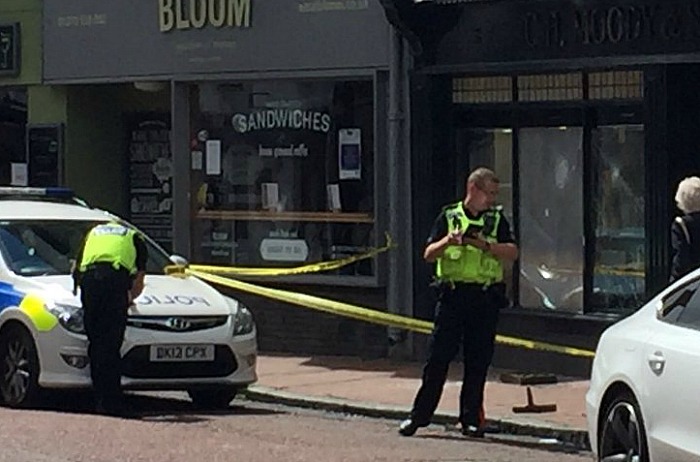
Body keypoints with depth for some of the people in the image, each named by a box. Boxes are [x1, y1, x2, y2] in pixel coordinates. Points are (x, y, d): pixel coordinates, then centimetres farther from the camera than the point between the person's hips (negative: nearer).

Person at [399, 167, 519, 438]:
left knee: (478, 362, 2)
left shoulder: (497, 220, 10)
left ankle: (471, 419, 8)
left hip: (485, 297, 1)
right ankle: (419, 415, 4)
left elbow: (512, 253, -2)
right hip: (453, 294, -1)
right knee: (438, 357, -1)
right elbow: (428, 255, 3)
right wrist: (447, 241, -15)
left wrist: (485, 245, -15)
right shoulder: (449, 217, 8)